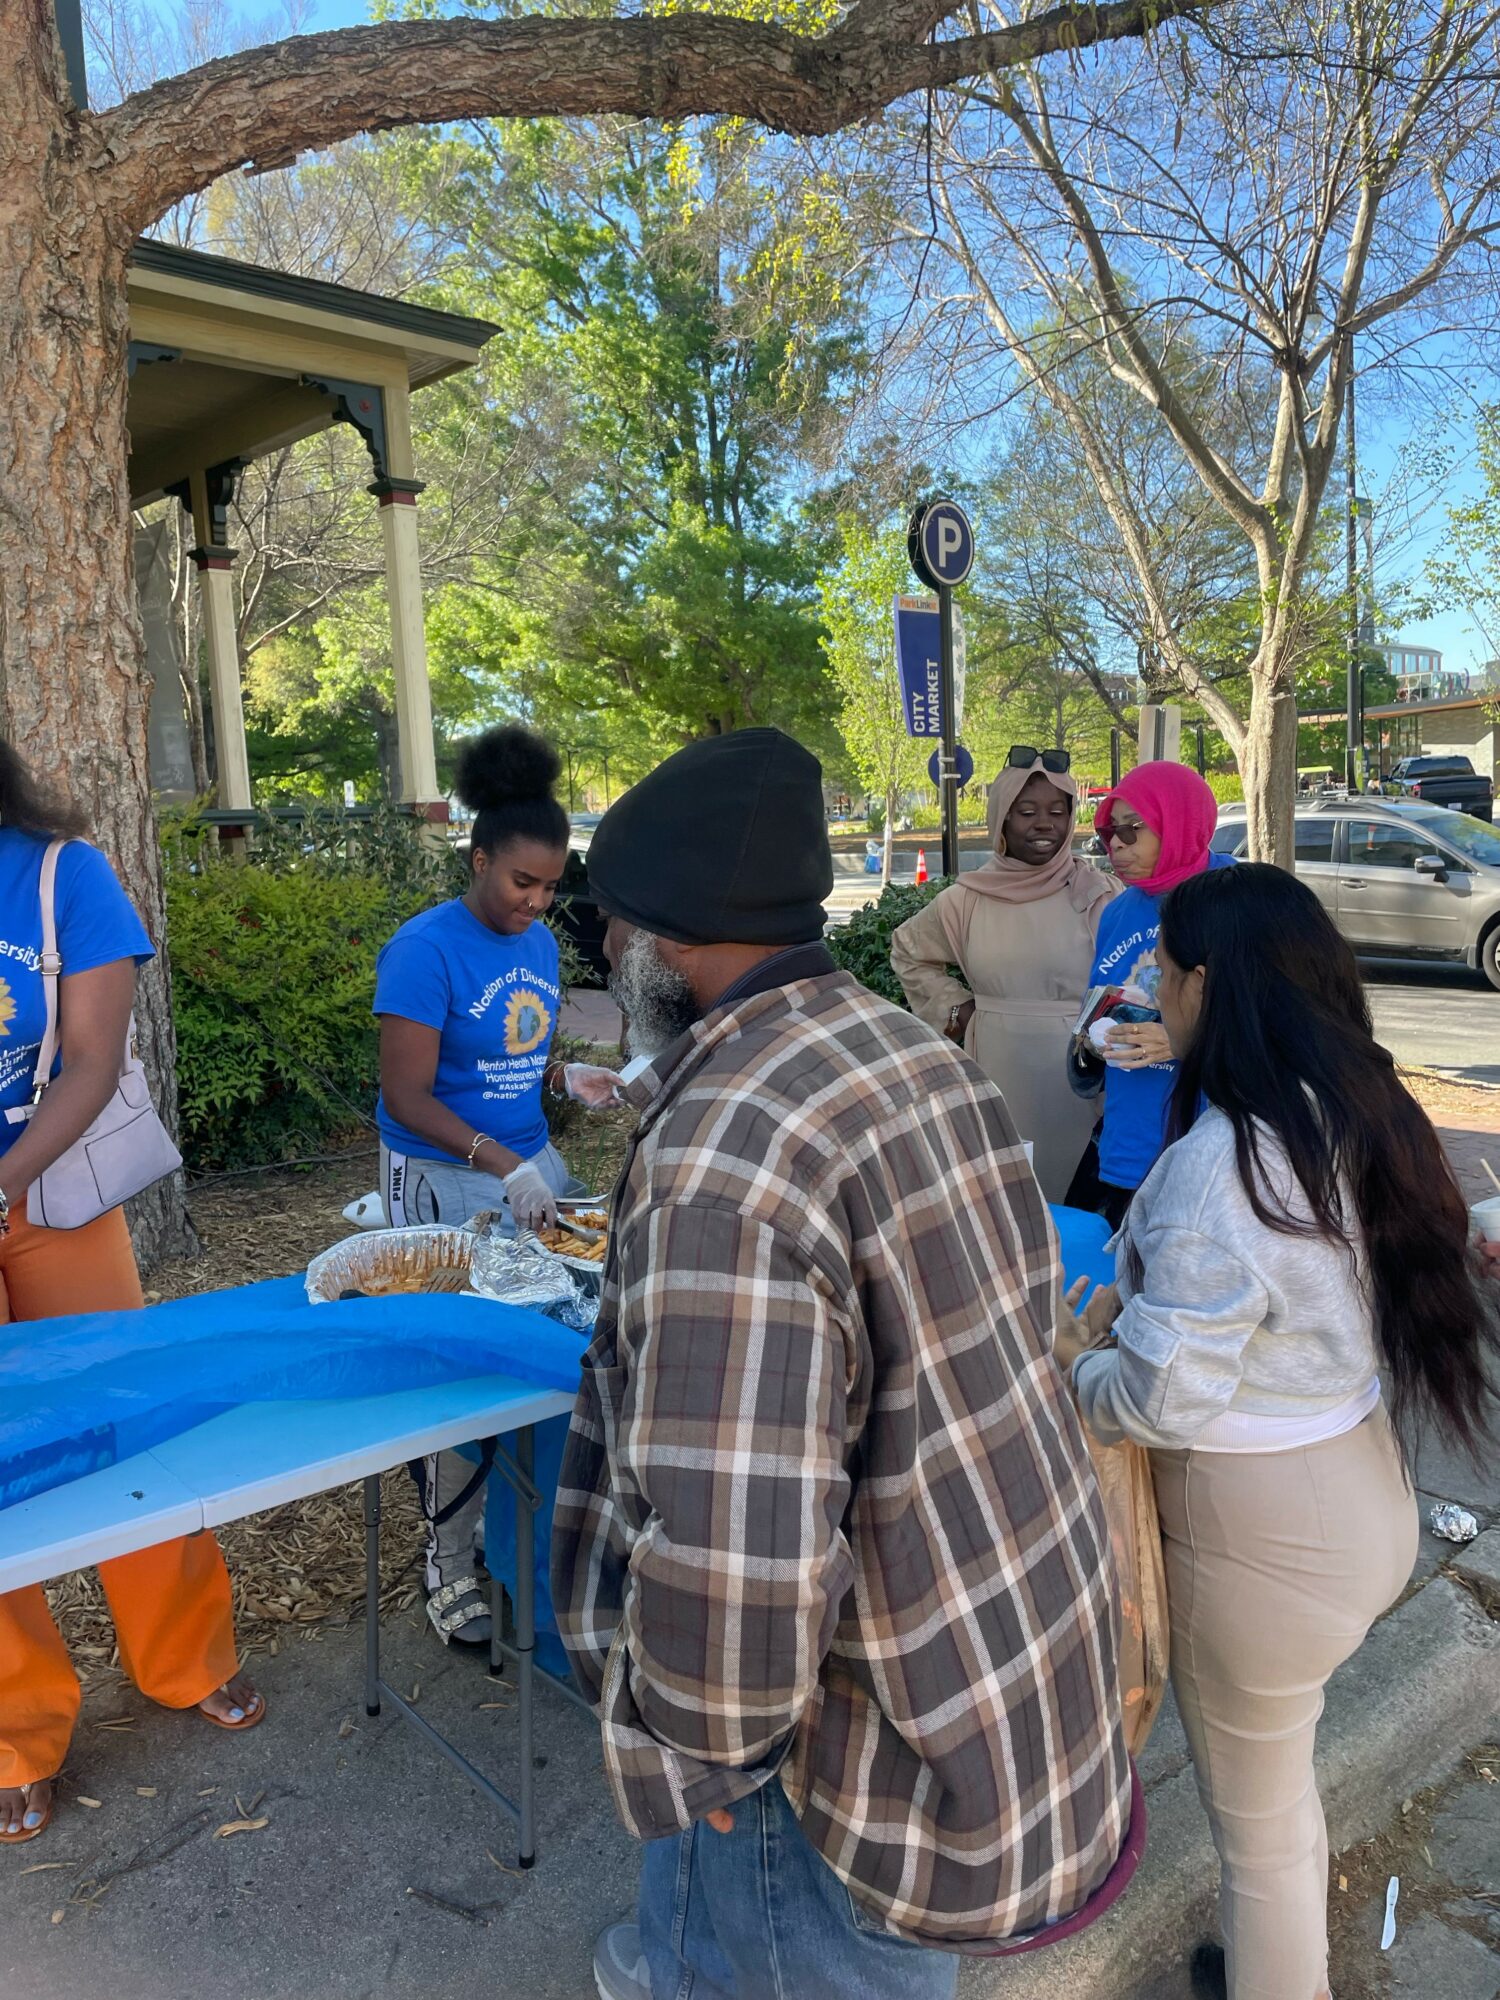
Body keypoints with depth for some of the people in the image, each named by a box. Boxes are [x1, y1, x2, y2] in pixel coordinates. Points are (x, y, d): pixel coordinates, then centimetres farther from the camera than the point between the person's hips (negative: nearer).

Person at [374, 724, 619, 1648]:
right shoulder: (428, 948, -15)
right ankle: (451, 1569, 18)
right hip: (444, 1181, -6)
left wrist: (566, 1078, -4)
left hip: (530, 1162, 6)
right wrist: (500, 1166, -29)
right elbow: (408, 1097, -18)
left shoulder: (540, 943, 6)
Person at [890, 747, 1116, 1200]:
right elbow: (908, 950, 19)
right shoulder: (967, 898, 2)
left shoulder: (1097, 895, -4)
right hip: (997, 1072, 2)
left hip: (1076, 1073, -1)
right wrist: (952, 1006, 9)